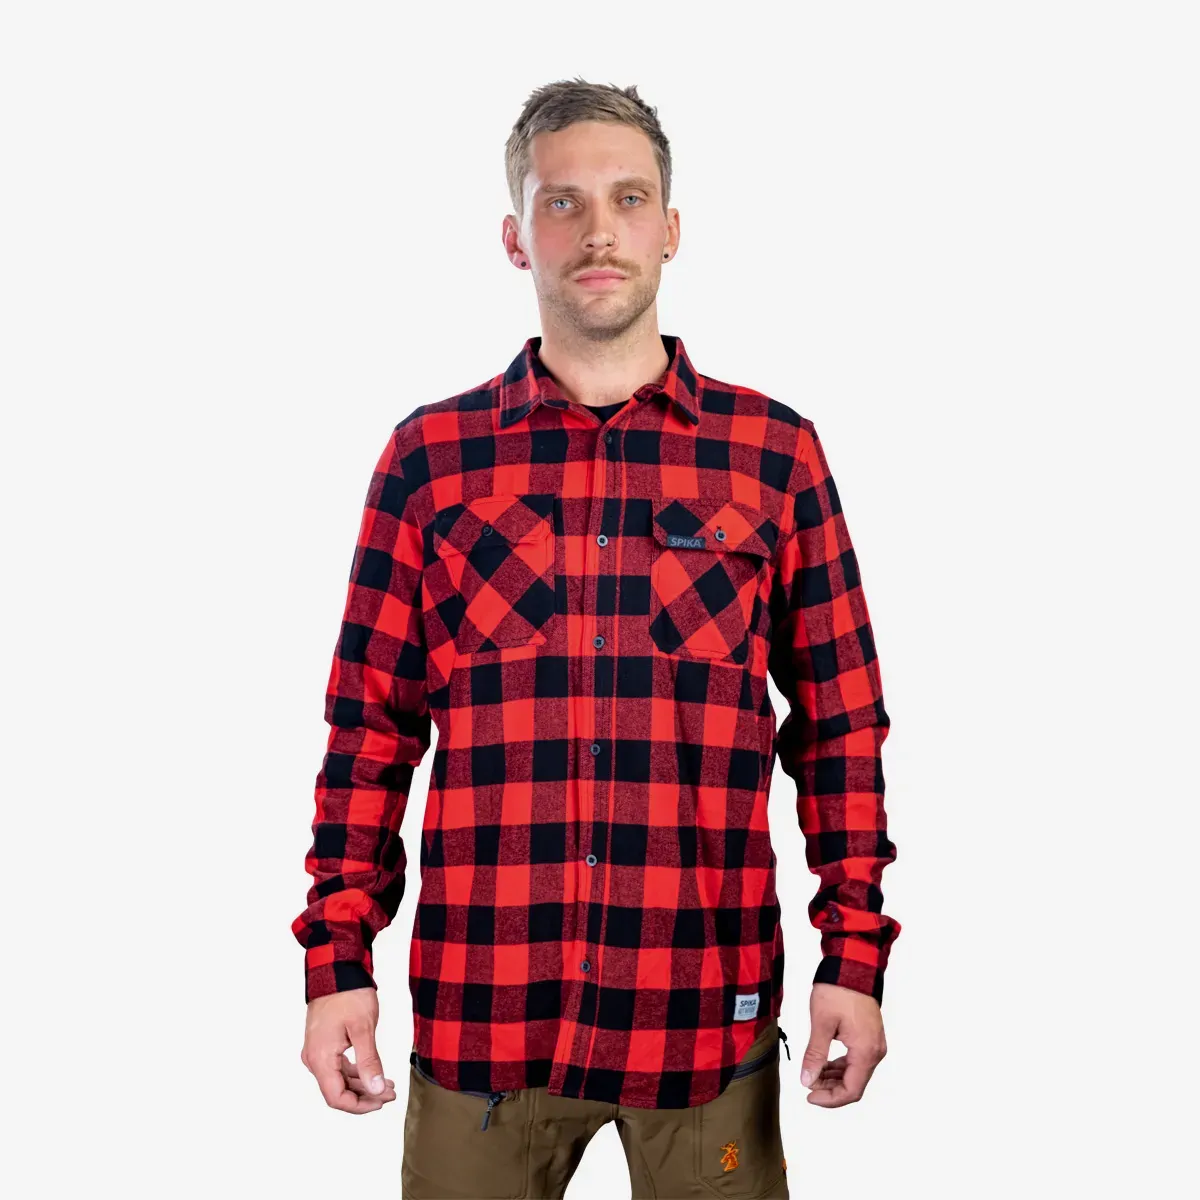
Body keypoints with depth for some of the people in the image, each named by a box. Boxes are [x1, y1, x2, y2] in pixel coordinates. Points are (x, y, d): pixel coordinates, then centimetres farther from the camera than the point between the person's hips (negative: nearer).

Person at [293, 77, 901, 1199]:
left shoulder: (775, 452, 3)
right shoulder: (430, 455, 4)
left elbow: (841, 722, 5)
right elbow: (371, 727, 5)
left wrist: (856, 954, 0)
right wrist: (337, 959, 1)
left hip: (709, 1013, 0)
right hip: (480, 1015, 1)